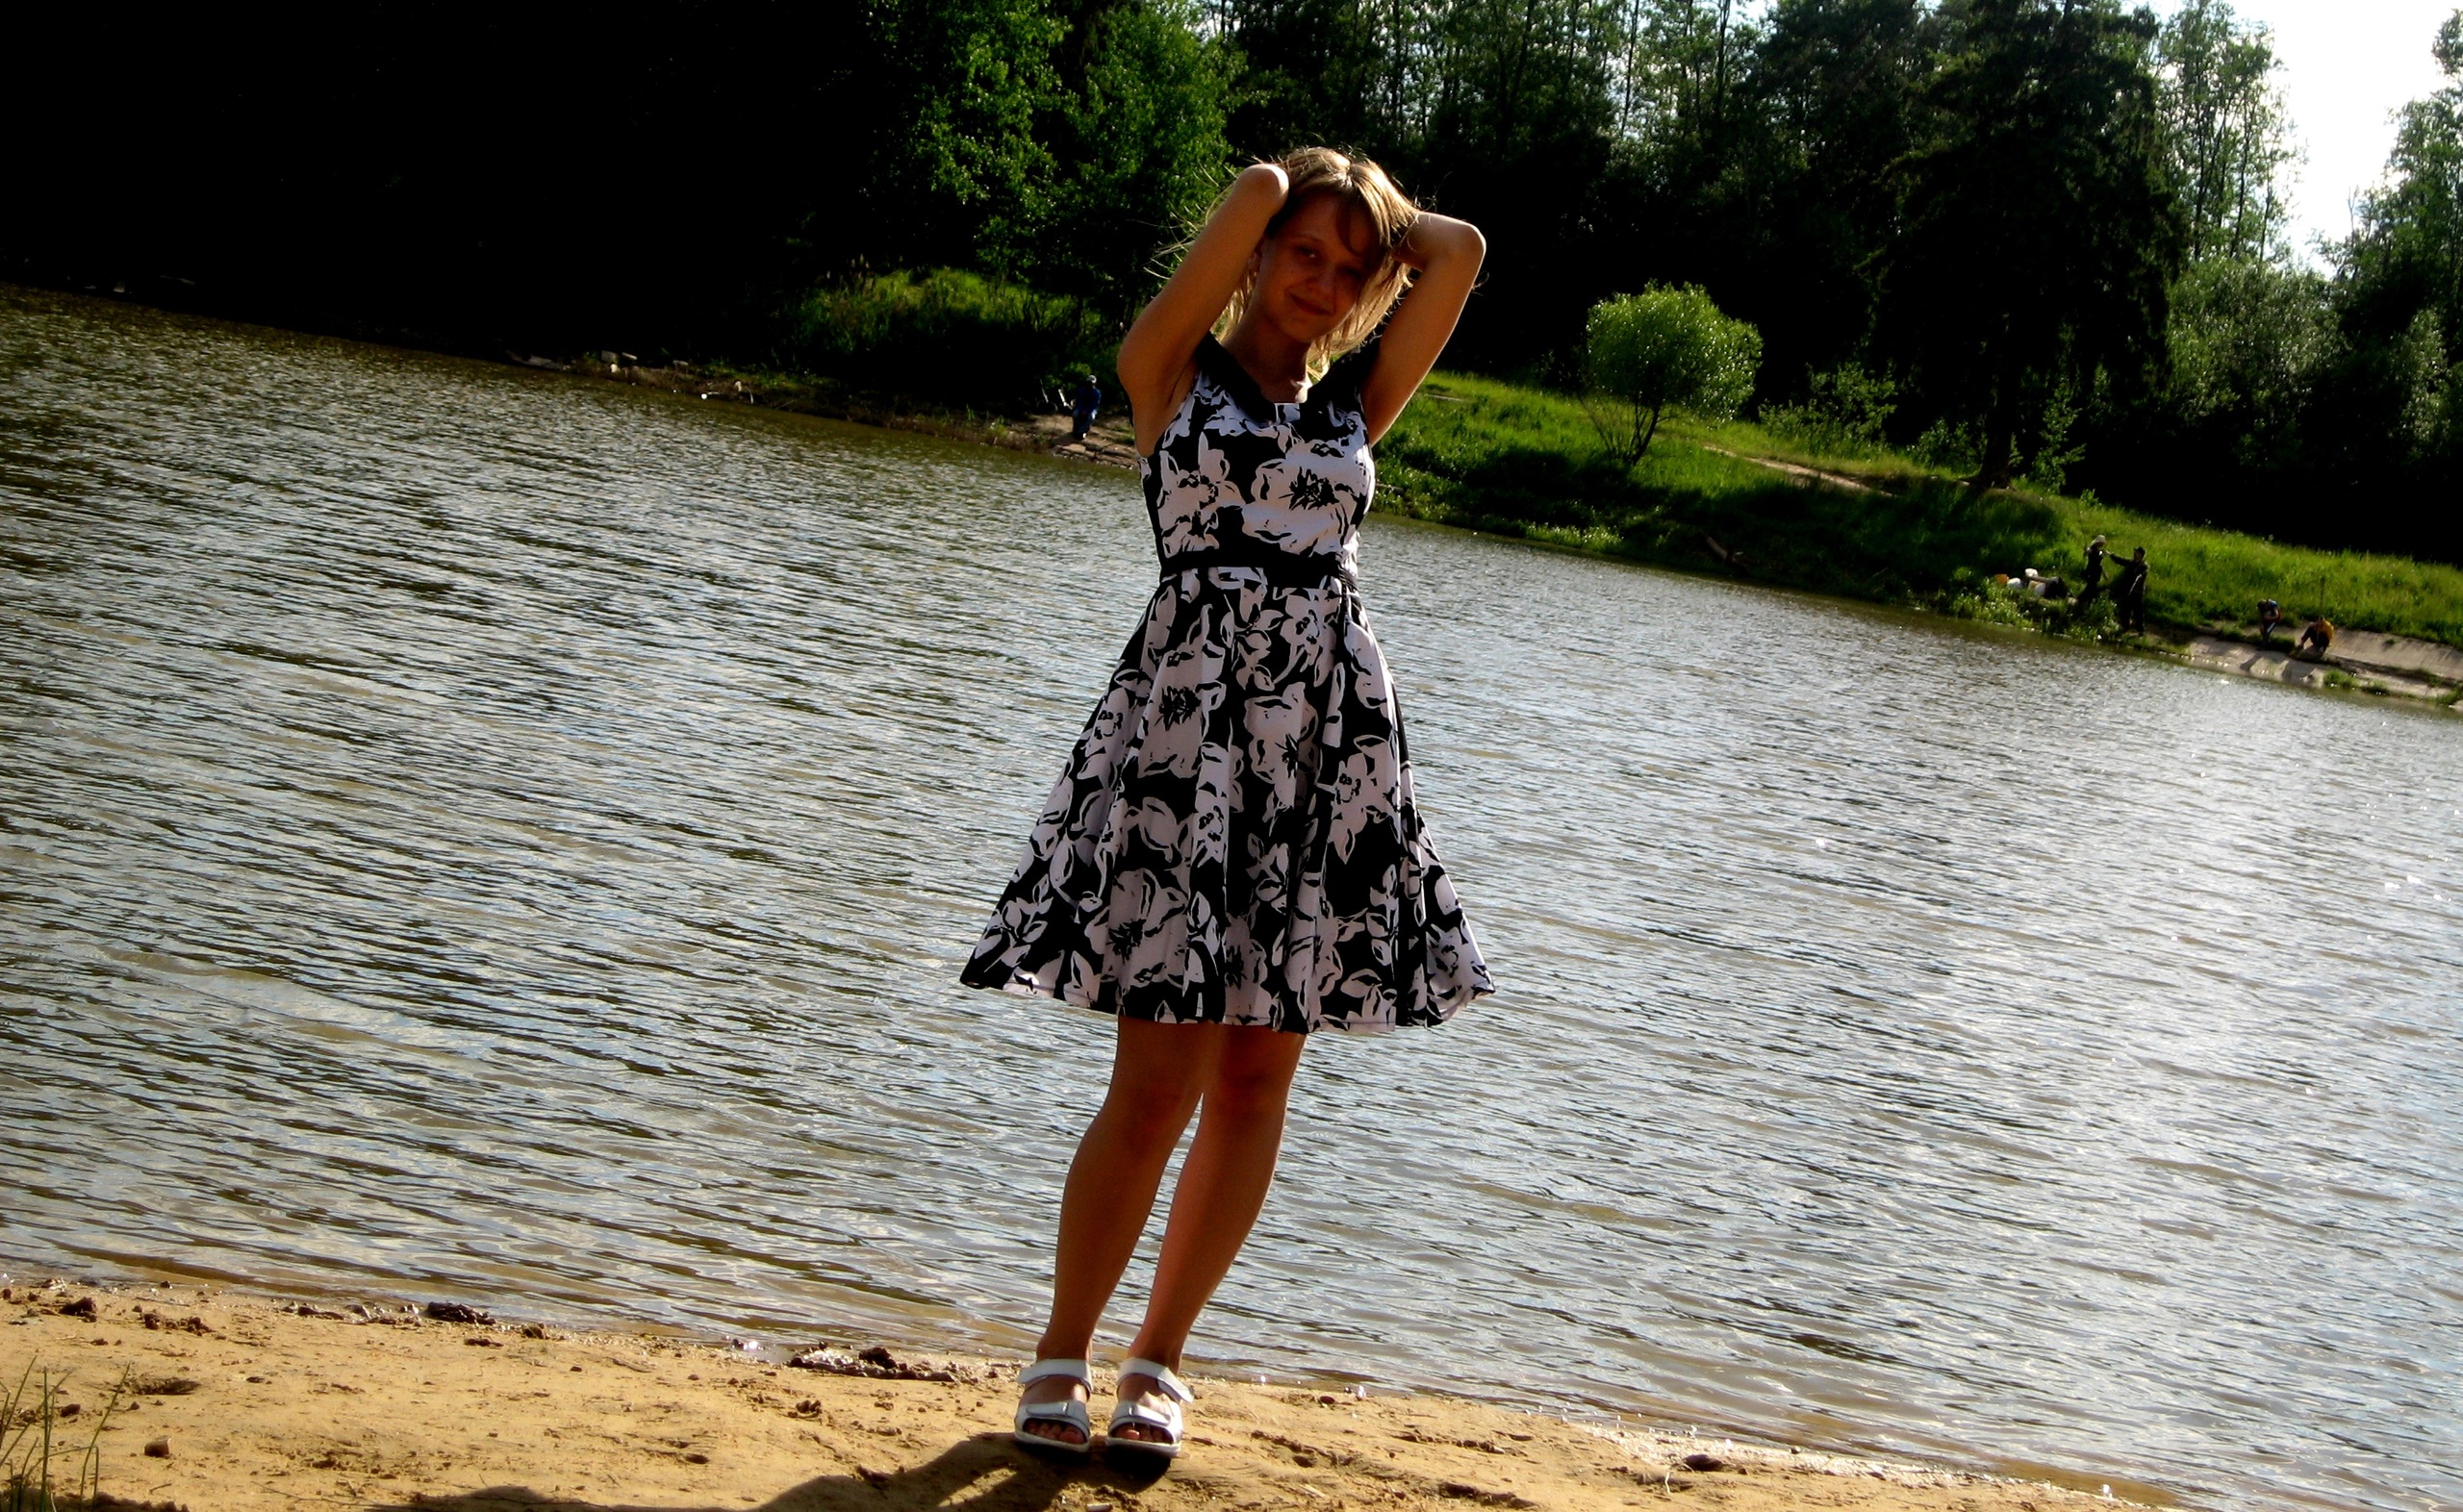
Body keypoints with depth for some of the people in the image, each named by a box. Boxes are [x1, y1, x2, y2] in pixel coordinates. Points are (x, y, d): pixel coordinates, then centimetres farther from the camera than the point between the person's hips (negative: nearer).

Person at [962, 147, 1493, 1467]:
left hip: (1330, 737, 5)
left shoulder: (1355, 403, 16)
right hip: (1190, 719, -4)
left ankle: (1159, 1357, 16)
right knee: (1163, 1073, -8)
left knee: (1259, 1075, 4)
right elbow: (1256, 188, -3)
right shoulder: (1174, 370, 5)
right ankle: (1061, 1356, 8)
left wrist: (1376, 236, 23)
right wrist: (1288, 204, 17)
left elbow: (1460, 250, 13)